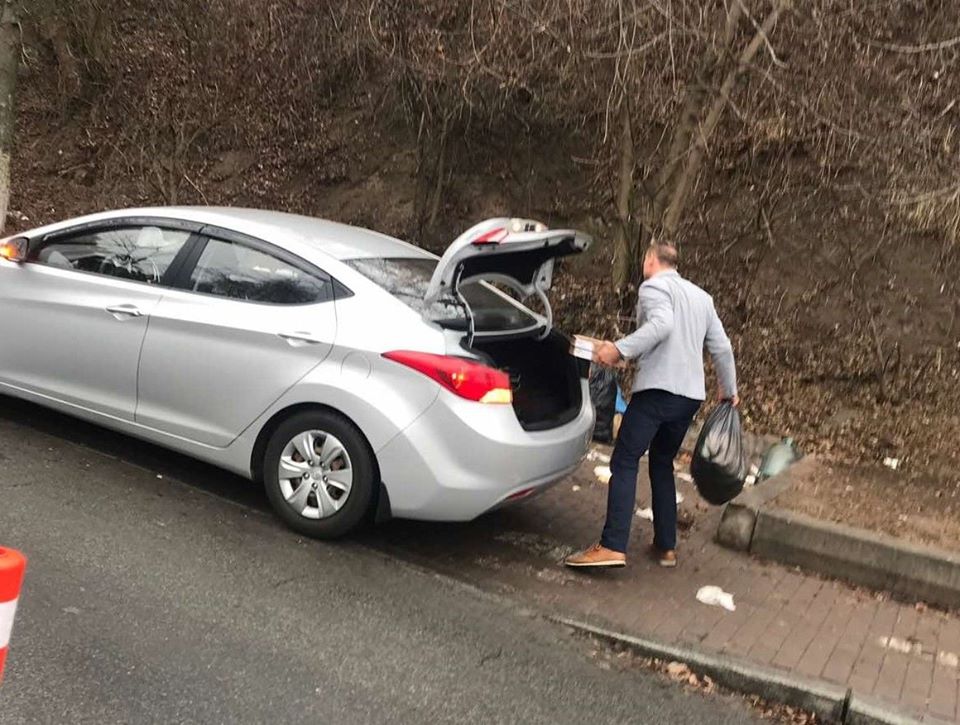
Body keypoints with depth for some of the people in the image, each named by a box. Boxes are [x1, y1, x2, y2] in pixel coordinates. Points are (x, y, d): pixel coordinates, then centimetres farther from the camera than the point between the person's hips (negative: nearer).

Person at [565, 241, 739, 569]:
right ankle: (666, 546, 16)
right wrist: (729, 389, 30)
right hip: (691, 394, 8)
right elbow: (722, 347, 20)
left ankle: (613, 546, -18)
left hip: (658, 389, -8)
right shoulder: (701, 296, 21)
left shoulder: (653, 286, -2)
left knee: (624, 463, -9)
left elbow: (662, 324, -23)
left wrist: (620, 349, -26)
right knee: (662, 465, 18)